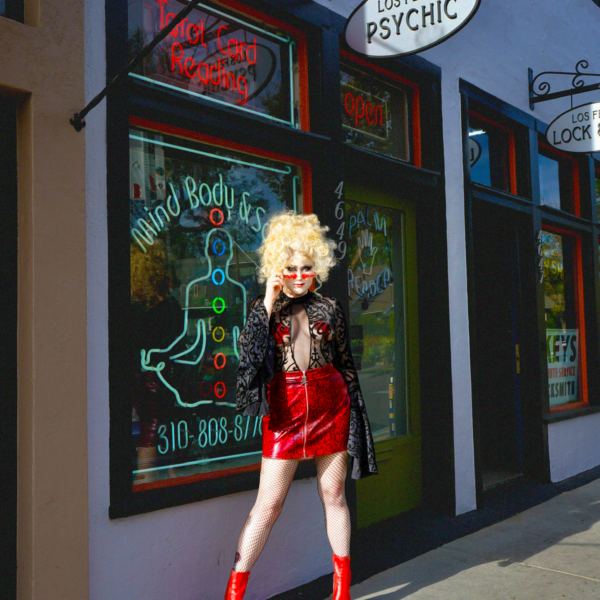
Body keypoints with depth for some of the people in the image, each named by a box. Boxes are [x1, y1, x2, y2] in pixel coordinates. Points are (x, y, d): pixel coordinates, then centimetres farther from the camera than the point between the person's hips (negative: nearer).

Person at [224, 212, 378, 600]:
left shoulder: (330, 309, 8)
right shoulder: (265, 307, 6)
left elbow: (346, 364, 12)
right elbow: (248, 352, -12)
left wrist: (353, 409, 8)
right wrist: (270, 302, -13)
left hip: (330, 404, 1)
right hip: (285, 408, -1)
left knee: (333, 494, 9)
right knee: (269, 502, -2)